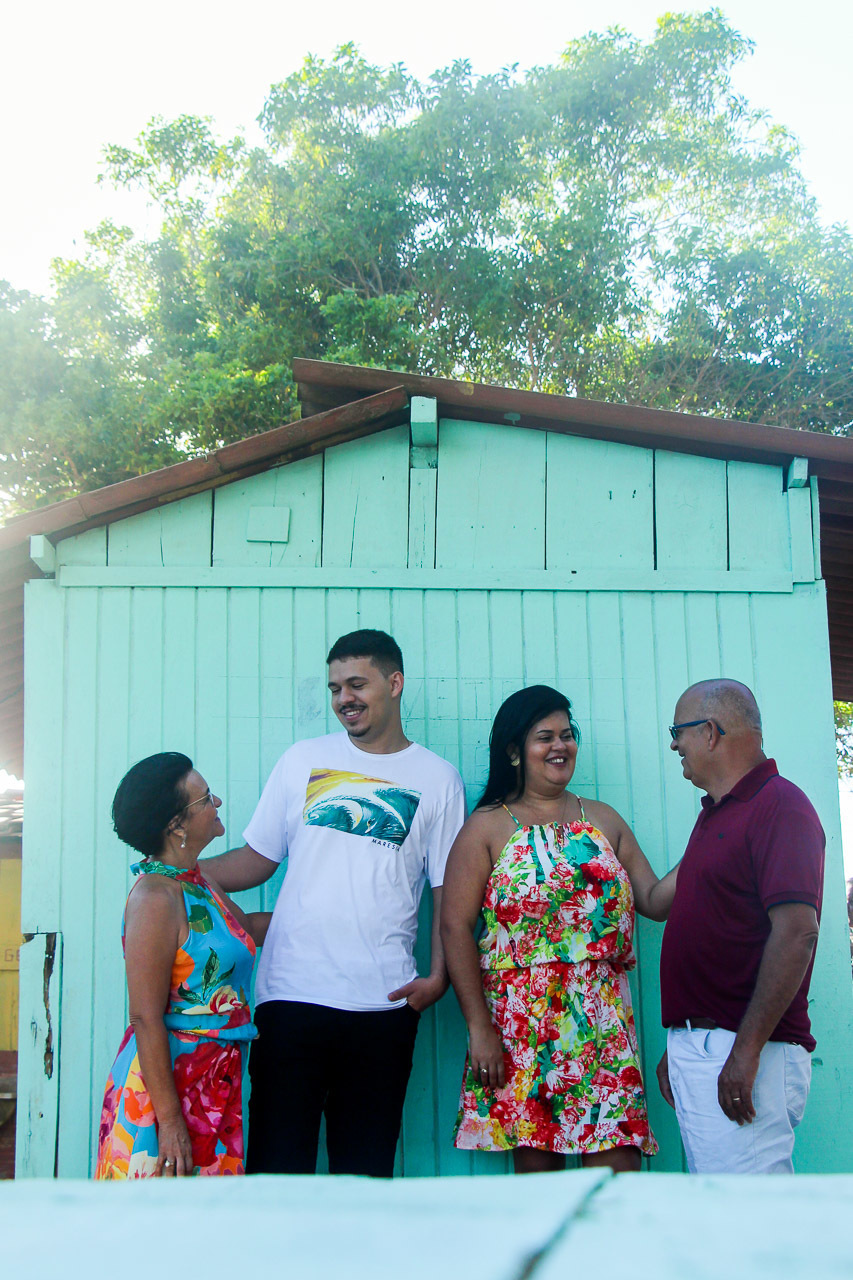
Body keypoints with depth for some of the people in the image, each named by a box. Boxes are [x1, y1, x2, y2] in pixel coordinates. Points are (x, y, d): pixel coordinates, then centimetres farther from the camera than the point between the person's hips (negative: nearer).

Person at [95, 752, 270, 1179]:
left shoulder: (195, 881, 9)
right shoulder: (155, 898, -17)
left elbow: (247, 927, 30)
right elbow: (146, 1019, -20)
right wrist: (169, 1119, -21)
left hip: (213, 1085, 9)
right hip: (166, 1082, -9)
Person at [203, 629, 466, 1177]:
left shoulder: (438, 779, 7)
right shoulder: (303, 760, 11)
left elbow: (447, 889, 6)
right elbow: (257, 859, 14)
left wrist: (438, 976, -5)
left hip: (383, 1003, -1)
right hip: (290, 993, 1)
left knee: (365, 1165, 6)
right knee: (277, 1158, 0)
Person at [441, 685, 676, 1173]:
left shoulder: (605, 821, 16)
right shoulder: (488, 827, 4)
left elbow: (655, 901, 14)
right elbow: (456, 927, -3)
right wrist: (479, 1027, -9)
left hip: (604, 1021, 3)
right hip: (521, 1019, -3)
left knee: (620, 1164, -5)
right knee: (536, 1163, 0)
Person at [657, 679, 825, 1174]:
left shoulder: (780, 807, -11)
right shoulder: (717, 814, 20)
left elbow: (797, 932, -21)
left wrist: (746, 1049, -24)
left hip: (742, 1058, -9)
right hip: (696, 1049, 10)